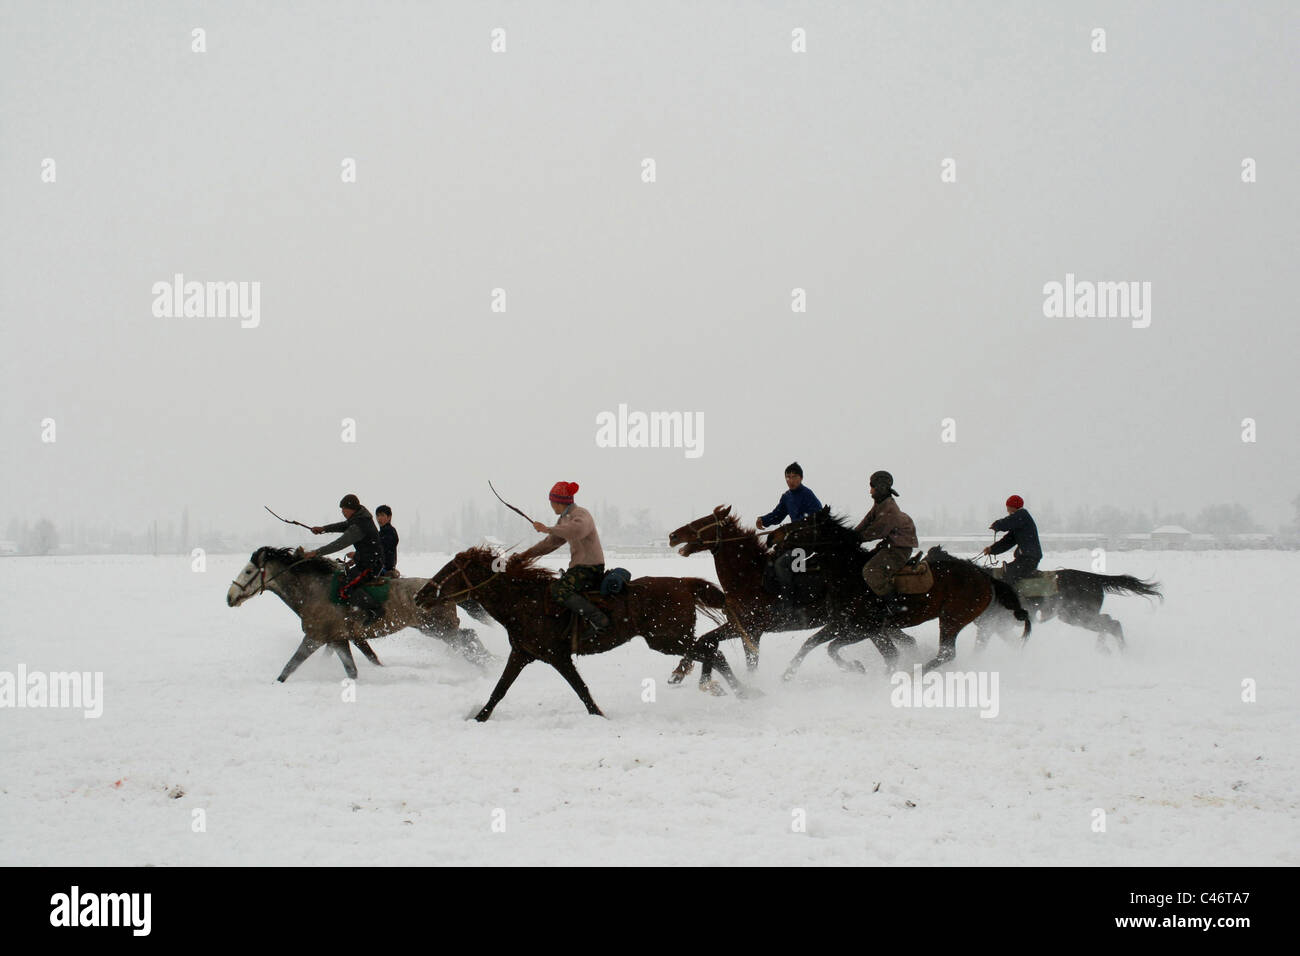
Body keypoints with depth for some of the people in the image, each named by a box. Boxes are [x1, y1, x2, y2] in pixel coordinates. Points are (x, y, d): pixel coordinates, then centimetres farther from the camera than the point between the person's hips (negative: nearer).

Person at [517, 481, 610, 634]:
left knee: (558, 589, -25)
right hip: (578, 566, 10)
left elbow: (577, 530, -38)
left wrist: (547, 529, -31)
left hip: (591, 568, -10)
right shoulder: (564, 518, 16)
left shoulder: (581, 514, -14)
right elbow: (551, 542, 24)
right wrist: (525, 554, 18)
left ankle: (597, 619, -32)